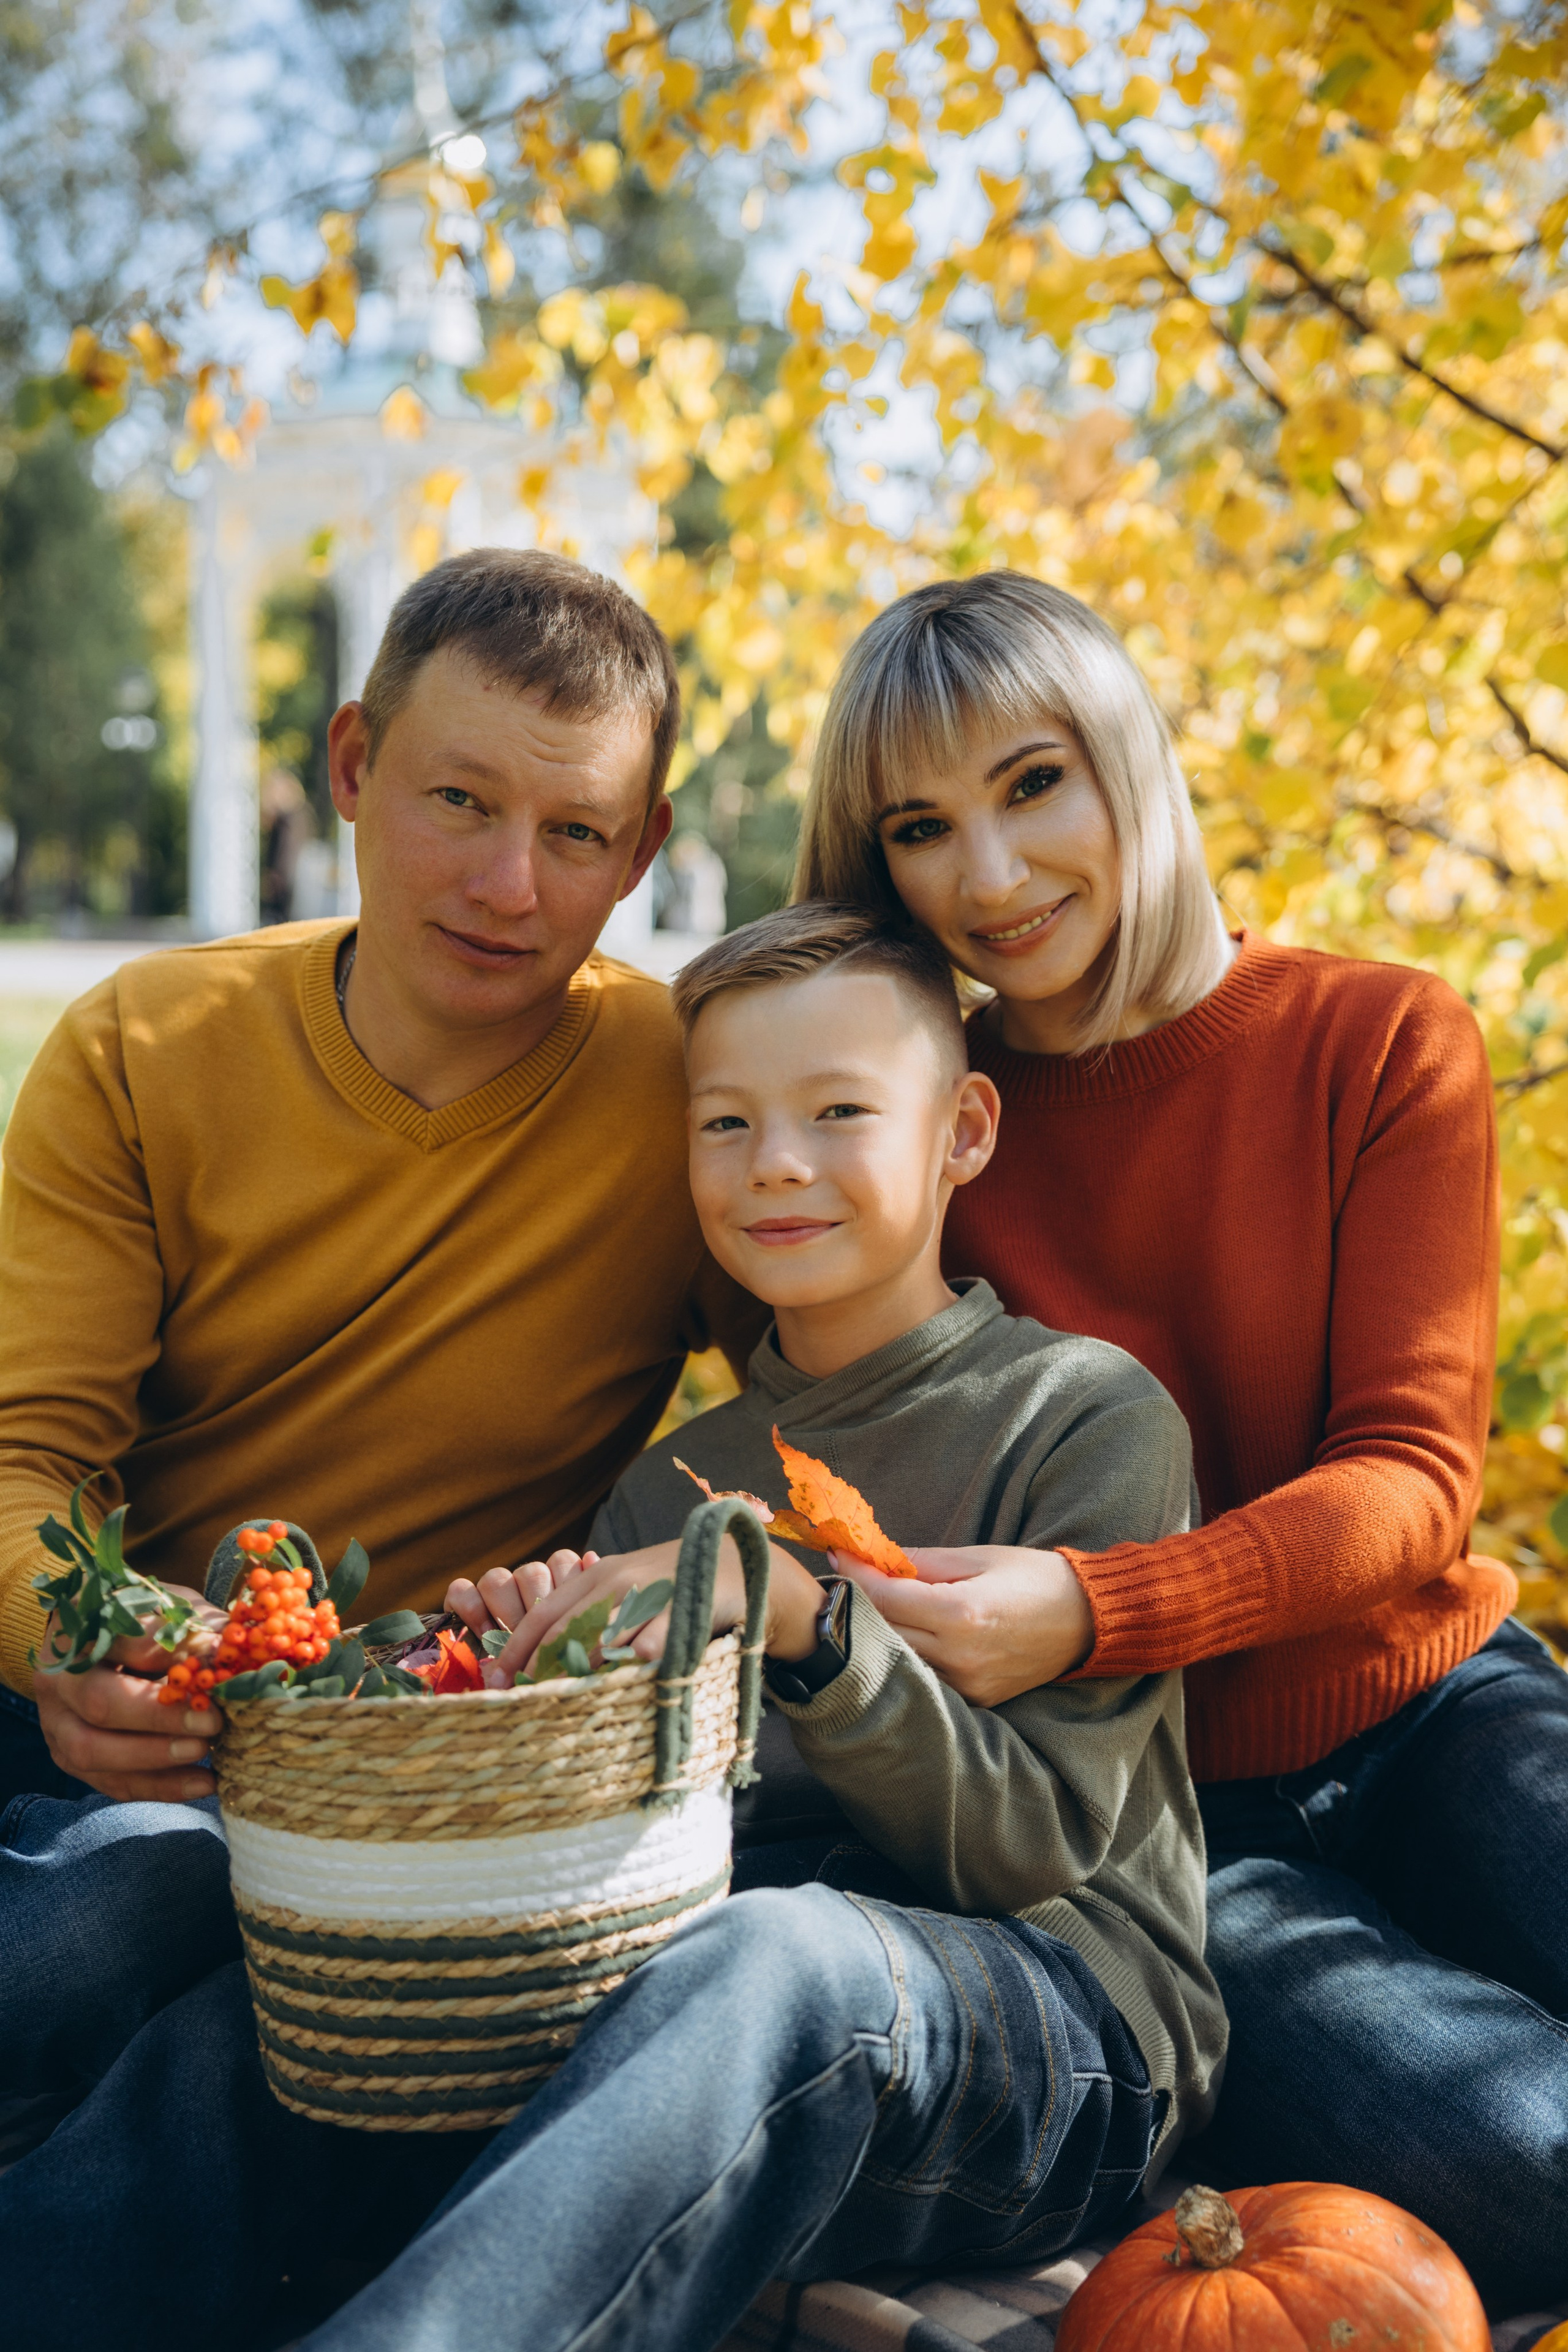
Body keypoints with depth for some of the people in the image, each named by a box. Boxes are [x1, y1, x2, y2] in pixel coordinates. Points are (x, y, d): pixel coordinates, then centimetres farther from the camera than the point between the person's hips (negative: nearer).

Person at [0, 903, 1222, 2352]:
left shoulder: (1091, 1413, -2)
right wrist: (521, 1660, -13)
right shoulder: (674, 1483, 14)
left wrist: (804, 1617, -25)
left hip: (1066, 2013, -5)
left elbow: (1036, 1840, -10)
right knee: (260, 2021, -16)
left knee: (776, 1953, -40)